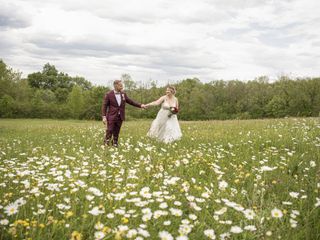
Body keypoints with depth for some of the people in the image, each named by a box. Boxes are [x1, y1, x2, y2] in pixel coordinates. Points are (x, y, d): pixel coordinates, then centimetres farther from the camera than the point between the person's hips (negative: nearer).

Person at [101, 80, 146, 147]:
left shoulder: (123, 94, 7)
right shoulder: (109, 95, -7)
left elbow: (130, 101, 14)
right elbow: (104, 106, -6)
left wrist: (140, 105, 8)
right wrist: (104, 116, -14)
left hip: (120, 117, 4)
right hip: (111, 117, -4)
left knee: (116, 132, 9)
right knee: (109, 131, -6)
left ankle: (115, 144, 19)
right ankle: (106, 144, 6)